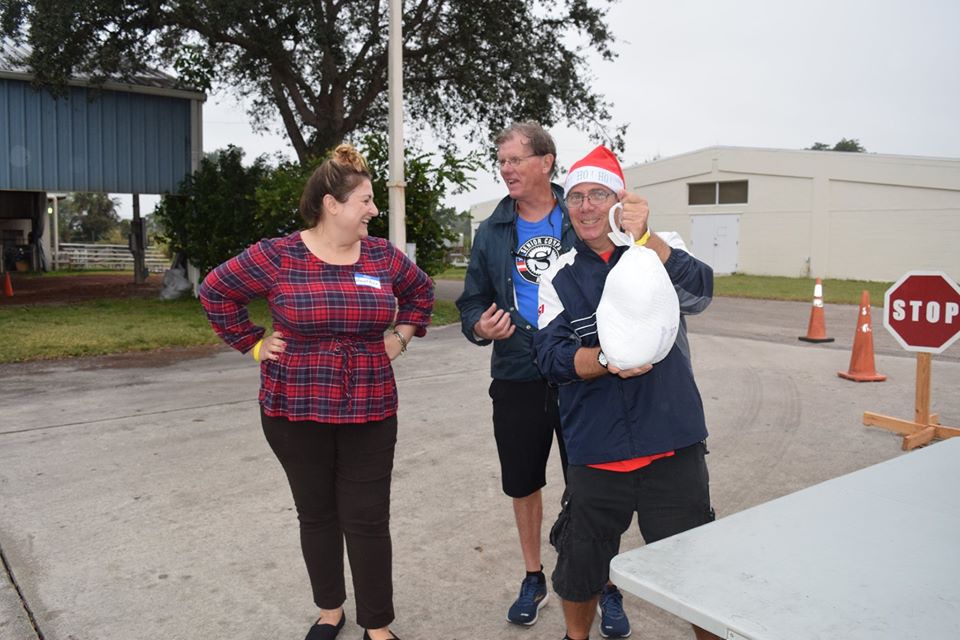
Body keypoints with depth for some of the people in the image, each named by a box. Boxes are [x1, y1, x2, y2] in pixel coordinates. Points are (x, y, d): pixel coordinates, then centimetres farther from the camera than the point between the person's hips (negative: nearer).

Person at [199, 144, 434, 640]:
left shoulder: (383, 256, 0)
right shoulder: (275, 256, -8)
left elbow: (421, 290, 18)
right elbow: (216, 291, 2)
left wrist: (400, 336, 8)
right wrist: (253, 343, -1)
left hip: (369, 413, 1)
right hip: (295, 412, -1)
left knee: (367, 519, 4)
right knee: (317, 514, 14)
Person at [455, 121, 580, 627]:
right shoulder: (491, 232, 5)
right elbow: (472, 302, 8)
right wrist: (480, 327, -14)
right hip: (518, 379, 3)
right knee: (523, 484, 15)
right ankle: (533, 579, 36)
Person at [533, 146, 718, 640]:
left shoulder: (662, 251, 3)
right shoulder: (559, 278, 5)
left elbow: (698, 293, -18)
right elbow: (552, 357, -7)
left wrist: (644, 238, -32)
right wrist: (605, 360, -26)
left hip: (672, 447, -1)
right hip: (595, 451, 2)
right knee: (580, 565, 15)